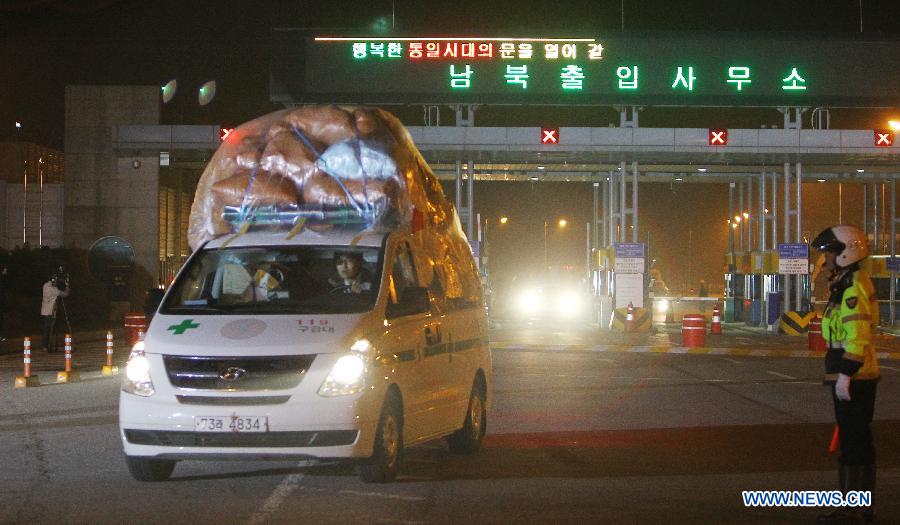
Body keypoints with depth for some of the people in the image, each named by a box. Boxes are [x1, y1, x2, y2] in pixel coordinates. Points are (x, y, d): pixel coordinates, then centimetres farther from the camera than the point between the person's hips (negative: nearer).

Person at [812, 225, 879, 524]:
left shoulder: (853, 288, -16)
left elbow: (857, 336, -24)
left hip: (852, 377, -11)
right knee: (858, 441, 14)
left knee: (853, 441, -8)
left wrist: (845, 375, -25)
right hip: (859, 376, 11)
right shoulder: (846, 286, 18)